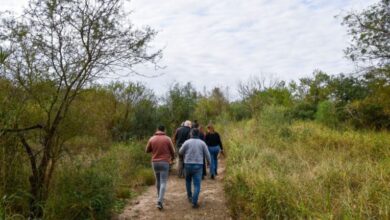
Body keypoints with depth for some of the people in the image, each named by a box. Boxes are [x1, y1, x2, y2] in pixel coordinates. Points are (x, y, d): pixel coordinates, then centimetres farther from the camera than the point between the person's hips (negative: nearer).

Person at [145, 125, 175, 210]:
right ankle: (159, 201, -15)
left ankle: (160, 197, 36)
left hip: (155, 162, 3)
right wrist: (172, 157, 23)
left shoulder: (152, 139, 0)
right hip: (164, 162, -3)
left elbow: (147, 150, 10)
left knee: (158, 181, 21)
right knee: (163, 182, -2)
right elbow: (172, 151, 2)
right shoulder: (167, 139, -6)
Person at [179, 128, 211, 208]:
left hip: (188, 165, 1)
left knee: (188, 180, 27)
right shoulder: (202, 143, 0)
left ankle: (189, 196, 36)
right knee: (197, 185, 1)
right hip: (198, 166, -1)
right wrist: (209, 162, 24)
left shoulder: (187, 142, -3)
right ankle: (194, 202, -9)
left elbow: (180, 152, 8)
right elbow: (207, 154, 5)